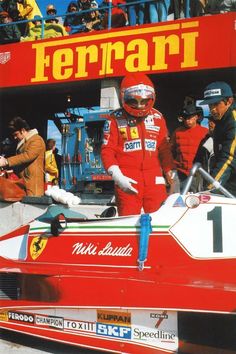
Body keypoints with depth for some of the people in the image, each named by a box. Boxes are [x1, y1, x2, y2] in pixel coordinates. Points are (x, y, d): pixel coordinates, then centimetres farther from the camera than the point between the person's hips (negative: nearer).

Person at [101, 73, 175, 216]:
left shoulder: (157, 117, 11)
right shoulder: (116, 119, 1)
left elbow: (164, 149, 17)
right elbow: (107, 151, -2)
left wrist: (171, 173, 13)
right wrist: (118, 177, -13)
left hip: (154, 179, 3)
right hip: (127, 181, -3)